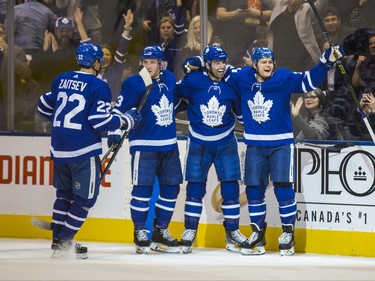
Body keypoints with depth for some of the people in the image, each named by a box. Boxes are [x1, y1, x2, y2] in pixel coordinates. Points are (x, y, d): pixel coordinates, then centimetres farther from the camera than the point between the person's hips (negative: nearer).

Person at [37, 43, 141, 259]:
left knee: (64, 192, 20)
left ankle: (58, 238, 21)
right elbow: (100, 121, -16)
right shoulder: (98, 87, -10)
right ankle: (64, 242, -1)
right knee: (85, 196, 3)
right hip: (84, 151, -7)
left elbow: (44, 107, 18)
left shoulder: (61, 80, 8)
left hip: (59, 149, 7)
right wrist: (127, 121, -1)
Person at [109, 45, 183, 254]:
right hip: (144, 144, -6)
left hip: (169, 145, 6)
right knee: (143, 188, -10)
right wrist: (115, 132, -18)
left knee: (171, 188, 7)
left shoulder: (169, 79, 7)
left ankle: (161, 232, 18)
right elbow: (120, 109, -9)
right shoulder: (134, 84, -10)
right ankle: (140, 233, 0)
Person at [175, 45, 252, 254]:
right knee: (195, 186, 0)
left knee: (230, 185, -1)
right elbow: (177, 93, 4)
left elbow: (242, 112, 6)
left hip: (226, 142, 1)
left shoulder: (232, 84, -7)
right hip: (199, 142, -1)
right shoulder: (193, 81, -13)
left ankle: (232, 232, 11)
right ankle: (190, 232, 10)